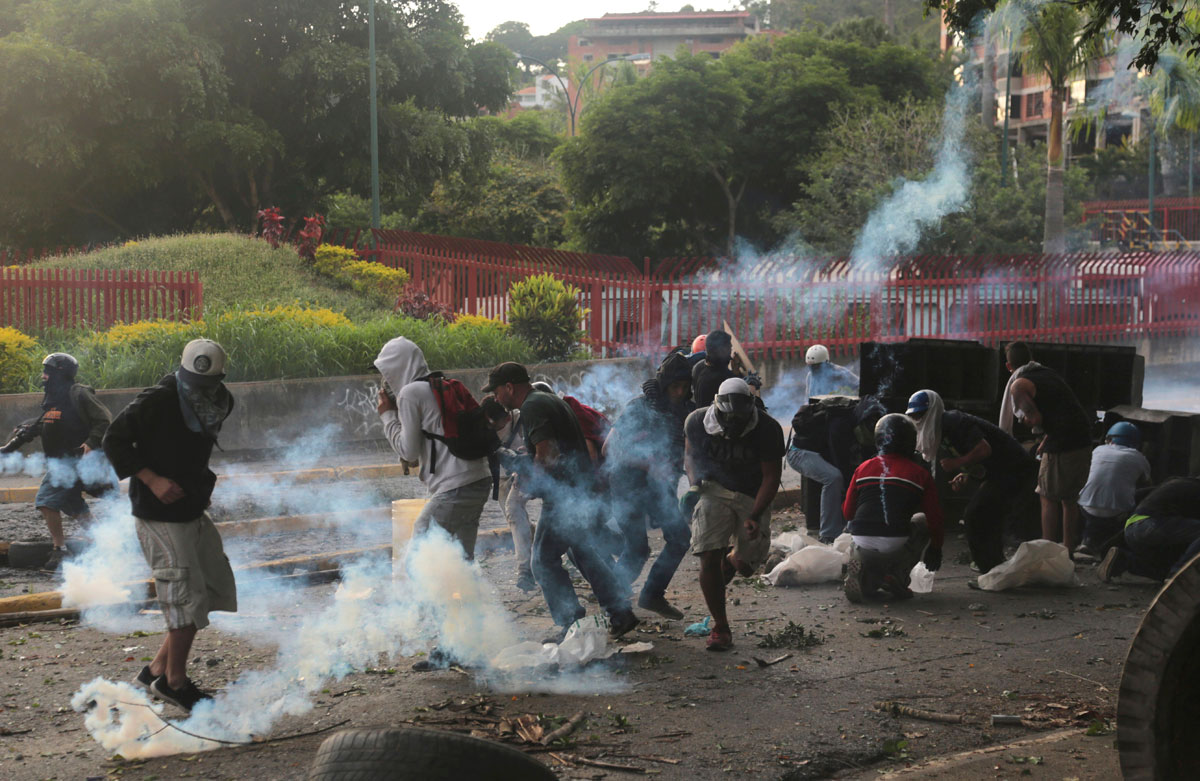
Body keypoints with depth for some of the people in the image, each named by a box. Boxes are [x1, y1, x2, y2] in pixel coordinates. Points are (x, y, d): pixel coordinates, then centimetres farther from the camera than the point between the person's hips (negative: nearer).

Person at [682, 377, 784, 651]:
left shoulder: (767, 430, -20)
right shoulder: (698, 421, -13)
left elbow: (771, 477, -13)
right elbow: (690, 454, 9)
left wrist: (755, 516, -23)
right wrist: (693, 486, -7)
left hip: (752, 497, 0)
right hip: (714, 491, 0)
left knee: (745, 565, -1)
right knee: (709, 559, -13)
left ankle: (730, 559, 39)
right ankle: (720, 626, 0)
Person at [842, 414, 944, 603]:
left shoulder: (863, 468, 12)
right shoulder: (920, 474, 6)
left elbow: (848, 512, 17)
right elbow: (934, 517, 10)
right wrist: (935, 549, 26)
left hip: (863, 545, 3)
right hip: (896, 547, -3)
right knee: (922, 522, 26)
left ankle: (865, 579, 4)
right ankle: (897, 576, 11)